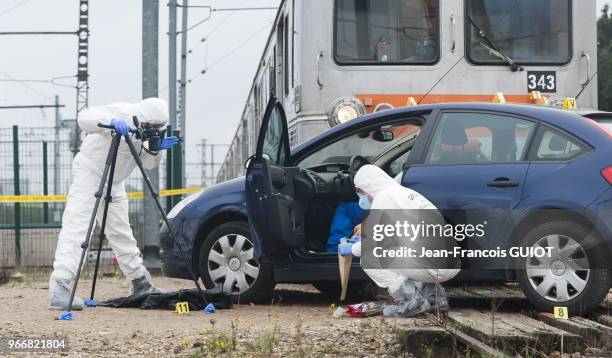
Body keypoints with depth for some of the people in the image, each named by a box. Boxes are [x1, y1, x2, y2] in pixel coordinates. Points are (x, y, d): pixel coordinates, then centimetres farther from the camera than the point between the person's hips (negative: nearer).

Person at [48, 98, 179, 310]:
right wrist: (111, 122, -52)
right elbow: (84, 118, -35)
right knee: (75, 229, -19)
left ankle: (141, 284, 27)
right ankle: (60, 289, -28)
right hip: (89, 173, -8)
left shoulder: (148, 130, 1)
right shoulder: (121, 114, -23)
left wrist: (155, 149, -18)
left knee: (122, 233, 17)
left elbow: (148, 164, 3)